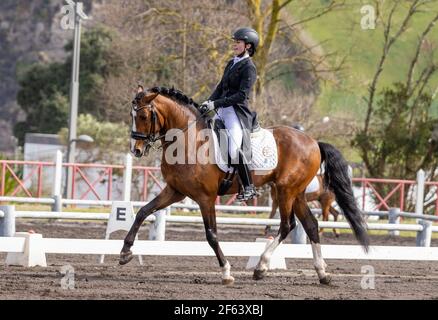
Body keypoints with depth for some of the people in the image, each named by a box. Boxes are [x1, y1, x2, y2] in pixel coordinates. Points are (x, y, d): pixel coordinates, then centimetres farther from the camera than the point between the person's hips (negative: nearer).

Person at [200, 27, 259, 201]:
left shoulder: (248, 67, -9)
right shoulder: (232, 63, 18)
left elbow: (242, 95, -18)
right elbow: (221, 87, 20)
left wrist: (216, 104, -21)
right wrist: (209, 102, 2)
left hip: (237, 112, -10)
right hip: (222, 110, 10)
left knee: (234, 148, -25)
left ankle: (249, 188, -19)